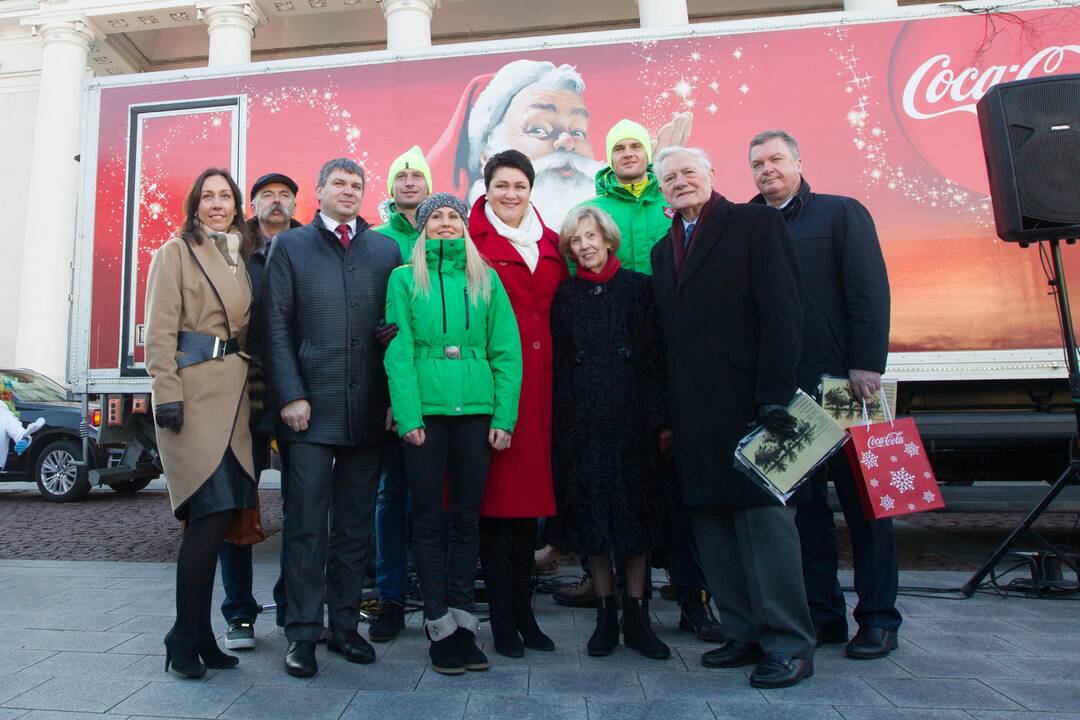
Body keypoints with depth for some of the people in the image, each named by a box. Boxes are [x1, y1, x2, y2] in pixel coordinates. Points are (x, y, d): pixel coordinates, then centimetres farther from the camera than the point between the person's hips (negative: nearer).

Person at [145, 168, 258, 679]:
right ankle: (186, 637, 5)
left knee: (218, 513, 7)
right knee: (212, 511, -10)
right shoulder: (176, 252, 2)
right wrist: (166, 392, -15)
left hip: (233, 391, 6)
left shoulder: (241, 258, 19)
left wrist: (251, 387, 11)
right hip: (193, 389, -6)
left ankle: (199, 635, 18)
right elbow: (160, 329, -6)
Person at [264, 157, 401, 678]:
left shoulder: (386, 250, 13)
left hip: (369, 409, 2)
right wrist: (290, 395, -8)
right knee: (307, 522, 2)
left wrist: (395, 398, 1)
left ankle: (344, 624, 21)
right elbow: (277, 327, 2)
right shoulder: (291, 245, 9)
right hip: (311, 405, -2)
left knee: (356, 522, 9)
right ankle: (303, 633, 13)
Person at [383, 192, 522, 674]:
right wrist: (408, 414, -12)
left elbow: (506, 351, 5)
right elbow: (398, 352, -1)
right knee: (428, 517, 5)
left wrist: (504, 416, -4)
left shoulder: (486, 279, 11)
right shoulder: (405, 278, 7)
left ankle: (463, 622, 20)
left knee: (467, 516, 8)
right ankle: (439, 625, 17)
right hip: (425, 408, -1)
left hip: (476, 408, 2)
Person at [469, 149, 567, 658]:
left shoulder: (550, 243, 16)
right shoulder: (472, 239, -1)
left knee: (531, 488, 10)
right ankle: (502, 617, 13)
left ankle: (524, 610, 24)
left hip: (538, 378, 5)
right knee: (496, 490, 0)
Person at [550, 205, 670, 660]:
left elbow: (657, 356, 2)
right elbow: (557, 362, 7)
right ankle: (606, 613, 17)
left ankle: (636, 614, 15)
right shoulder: (566, 295, 9)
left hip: (632, 415, -1)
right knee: (591, 514, 5)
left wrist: (662, 419, -6)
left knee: (637, 512, 3)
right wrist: (559, 424, 0)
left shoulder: (638, 287, 5)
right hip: (581, 420, 1)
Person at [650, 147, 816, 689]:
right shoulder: (663, 250, 20)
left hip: (747, 399, -6)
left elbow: (782, 312, -8)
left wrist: (775, 394, -16)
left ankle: (788, 644, 10)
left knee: (763, 513, -3)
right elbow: (669, 335, 16)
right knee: (710, 519, 8)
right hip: (694, 411, 6)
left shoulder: (755, 223, 2)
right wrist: (669, 413, 9)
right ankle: (745, 634, 20)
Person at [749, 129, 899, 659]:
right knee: (802, 501, 8)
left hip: (838, 380, -3)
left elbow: (870, 291, -4)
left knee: (861, 497, 5)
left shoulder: (842, 213, 5)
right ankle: (822, 613, 19)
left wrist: (866, 366, -14)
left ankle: (878, 617, 16)